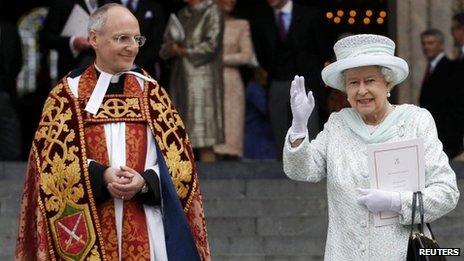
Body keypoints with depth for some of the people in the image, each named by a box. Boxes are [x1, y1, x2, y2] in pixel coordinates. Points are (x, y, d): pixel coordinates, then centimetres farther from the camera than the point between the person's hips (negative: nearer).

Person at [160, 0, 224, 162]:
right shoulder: (182, 14, 20)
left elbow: (211, 45, -12)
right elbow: (164, 50, 18)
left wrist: (183, 51, -3)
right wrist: (170, 48, -4)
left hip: (202, 77, -7)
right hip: (179, 81, 7)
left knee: (204, 145, -10)